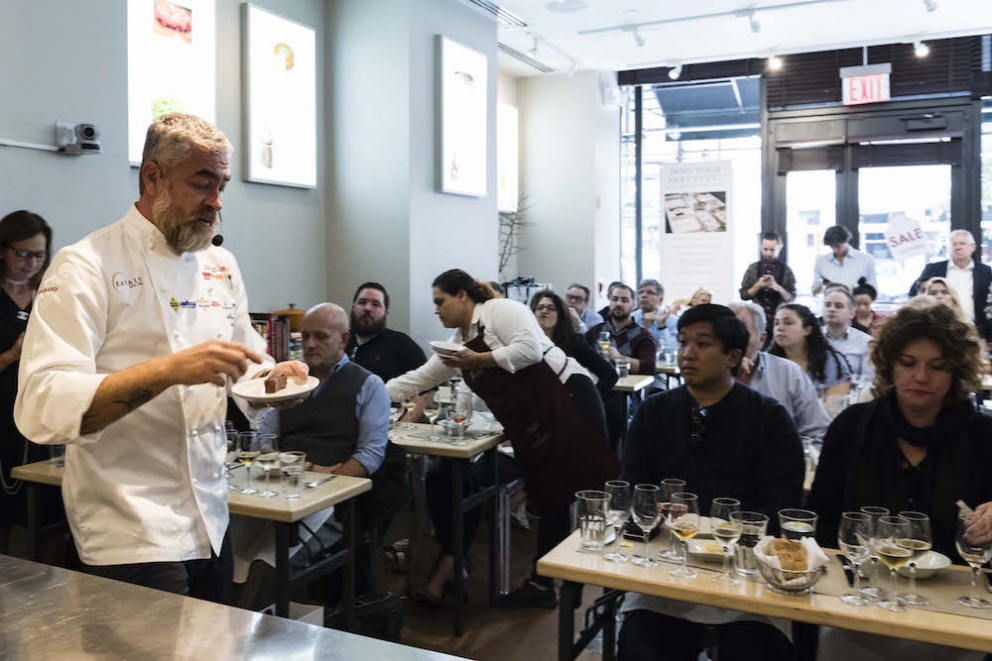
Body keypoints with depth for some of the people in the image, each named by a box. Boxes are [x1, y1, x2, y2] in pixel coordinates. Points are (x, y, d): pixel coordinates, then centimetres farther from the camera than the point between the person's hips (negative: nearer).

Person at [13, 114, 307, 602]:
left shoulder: (220, 265, 8)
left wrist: (274, 377, -5)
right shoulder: (86, 266, -13)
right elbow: (41, 408, -23)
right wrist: (169, 370, -35)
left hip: (211, 521, 7)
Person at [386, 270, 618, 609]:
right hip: (529, 424, 8)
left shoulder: (500, 310, -5)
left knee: (593, 483, -10)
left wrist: (479, 360, -15)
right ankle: (542, 583, 17)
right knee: (551, 497, 12)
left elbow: (530, 349, -19)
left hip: (566, 399, -8)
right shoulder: (458, 342, 18)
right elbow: (418, 379, 21)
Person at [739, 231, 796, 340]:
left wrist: (778, 288, -18)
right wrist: (757, 286, -14)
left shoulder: (786, 270, 1)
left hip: (779, 319, 0)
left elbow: (791, 298, -1)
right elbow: (743, 295, 2)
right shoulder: (753, 268, 3)